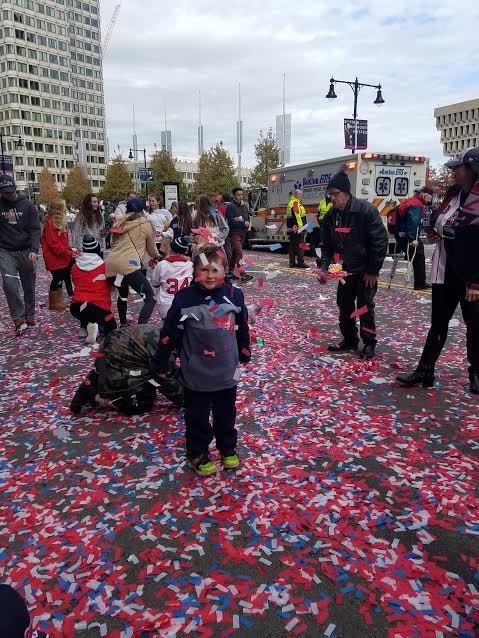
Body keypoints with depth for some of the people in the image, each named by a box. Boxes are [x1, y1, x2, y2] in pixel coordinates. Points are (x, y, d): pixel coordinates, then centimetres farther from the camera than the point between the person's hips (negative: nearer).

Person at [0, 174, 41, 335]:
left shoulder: (28, 205, -1)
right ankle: (18, 319, -8)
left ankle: (29, 315, 27)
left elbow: (35, 230, -6)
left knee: (29, 286, 8)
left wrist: (34, 250, -19)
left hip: (26, 252, 0)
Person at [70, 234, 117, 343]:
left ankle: (84, 326, 14)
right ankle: (95, 326, -12)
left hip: (76, 309, 5)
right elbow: (113, 284, 15)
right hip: (99, 307, -4)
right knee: (111, 327, 20)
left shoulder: (75, 267, 9)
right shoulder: (105, 266, 0)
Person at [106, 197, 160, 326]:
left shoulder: (120, 223, 21)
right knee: (150, 298, -3)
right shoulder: (146, 224, 10)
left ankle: (123, 324, 44)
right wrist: (158, 256, 43)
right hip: (128, 265, -6)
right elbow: (152, 250, 21)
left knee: (123, 294, 31)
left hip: (110, 263, 7)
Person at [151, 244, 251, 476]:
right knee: (197, 418, 14)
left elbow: (242, 328, 8)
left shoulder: (234, 295, -7)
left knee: (226, 415, 21)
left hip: (226, 372, 2)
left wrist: (244, 355, 18)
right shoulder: (185, 298, -13)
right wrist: (160, 364, -2)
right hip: (196, 375, -2)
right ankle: (198, 454, 34)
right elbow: (169, 333, -7)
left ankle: (228, 449, 43)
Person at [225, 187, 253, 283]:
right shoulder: (230, 207, -8)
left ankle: (230, 271, 25)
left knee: (235, 253, 14)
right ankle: (242, 274, -21)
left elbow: (248, 219, 25)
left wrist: (248, 224, 2)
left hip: (242, 233, 8)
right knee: (239, 253, -16)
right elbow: (230, 221, -17)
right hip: (234, 233, -8)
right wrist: (243, 223, -17)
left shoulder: (244, 207, 17)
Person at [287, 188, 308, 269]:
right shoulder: (295, 203, -11)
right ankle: (300, 262, -8)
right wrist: (301, 226, -24)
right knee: (300, 245, -8)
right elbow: (296, 216, -21)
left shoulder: (291, 202, 23)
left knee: (292, 245, 10)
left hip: (292, 229, 11)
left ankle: (292, 262, 14)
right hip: (296, 228, -11)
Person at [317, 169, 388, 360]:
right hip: (347, 268, 6)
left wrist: (373, 270, -18)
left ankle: (369, 343, 14)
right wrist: (324, 267, -15)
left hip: (366, 269, -6)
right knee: (344, 304, 9)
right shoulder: (330, 216, -5)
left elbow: (380, 241, -20)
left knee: (365, 306, -1)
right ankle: (349, 340, 24)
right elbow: (327, 245, 1)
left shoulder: (366, 210, -23)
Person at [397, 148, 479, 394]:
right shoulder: (454, 193, 7)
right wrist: (434, 233, 2)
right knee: (438, 323, 10)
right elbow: (438, 221, 24)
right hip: (445, 272, 7)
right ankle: (424, 371, 17)